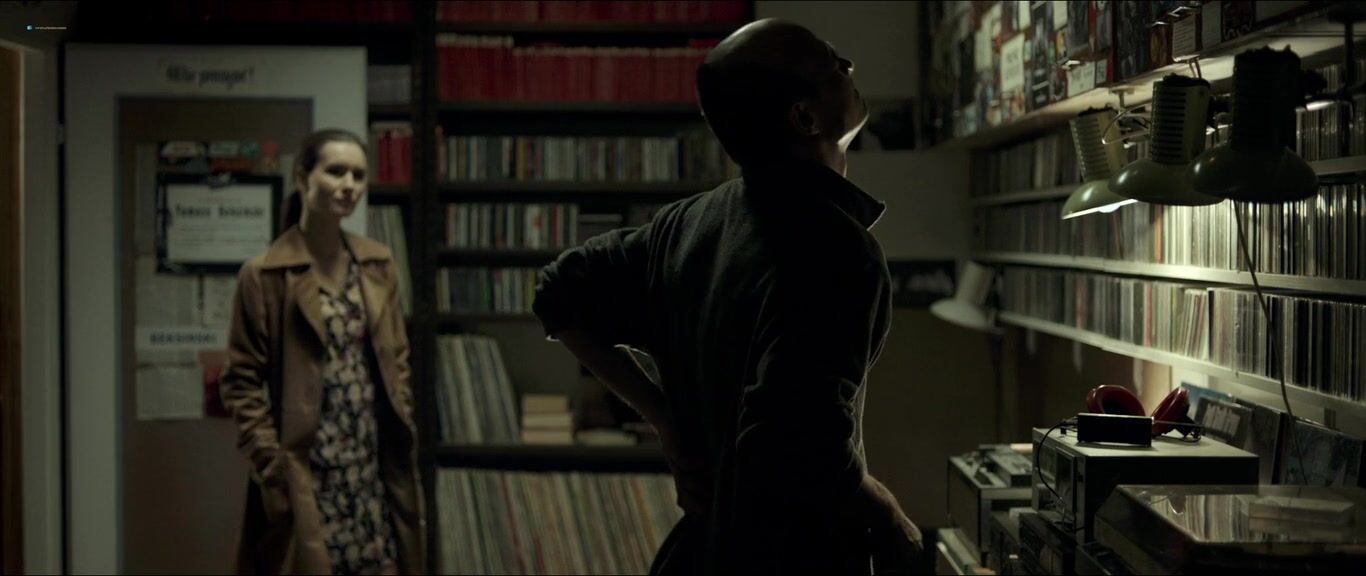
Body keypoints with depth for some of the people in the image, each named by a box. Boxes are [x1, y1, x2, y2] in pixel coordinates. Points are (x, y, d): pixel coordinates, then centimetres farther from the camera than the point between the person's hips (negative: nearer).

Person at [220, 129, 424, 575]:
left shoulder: (378, 265, 10)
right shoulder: (264, 274, -7)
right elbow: (241, 382, -6)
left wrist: (402, 435, 7)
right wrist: (272, 464, -12)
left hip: (372, 466, 5)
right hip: (304, 471, -5)